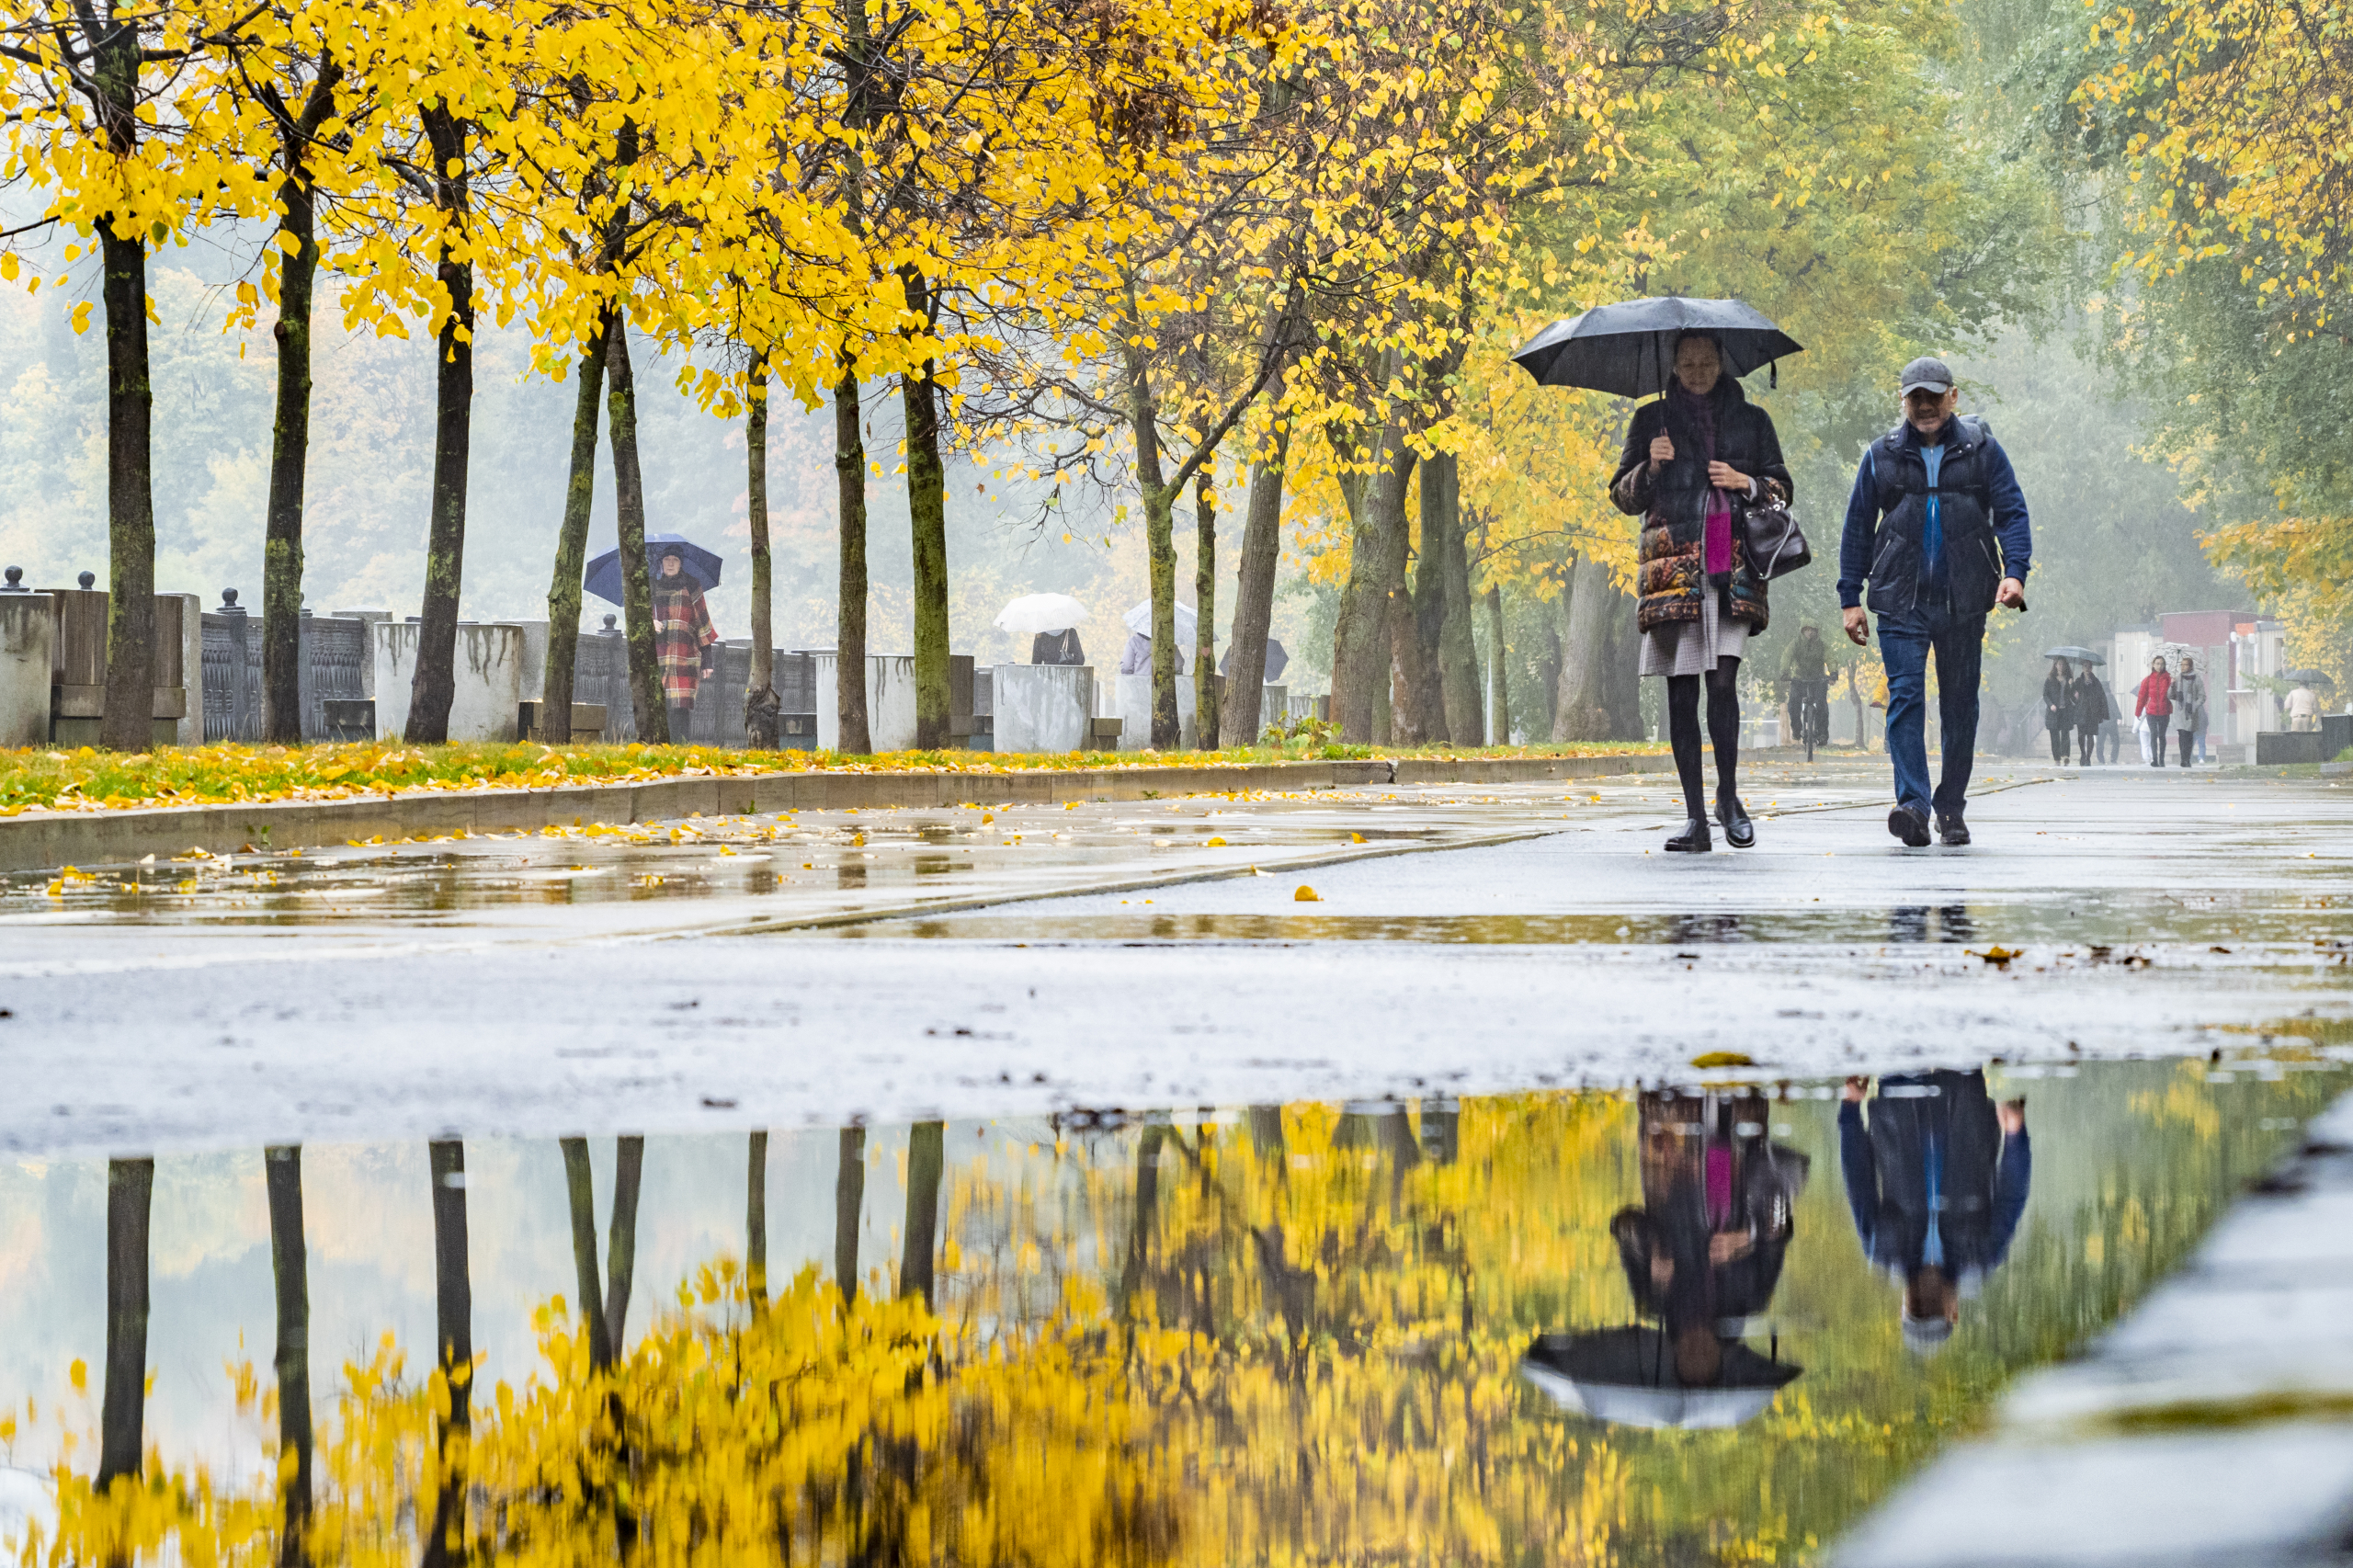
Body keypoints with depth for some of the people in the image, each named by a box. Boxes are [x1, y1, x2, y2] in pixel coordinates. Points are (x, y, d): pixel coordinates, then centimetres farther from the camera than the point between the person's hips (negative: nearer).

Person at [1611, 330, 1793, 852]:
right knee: (1681, 689, -3)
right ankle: (1695, 818, 0)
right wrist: (1650, 467, -6)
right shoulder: (1652, 420, 14)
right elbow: (1623, 496, 13)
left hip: (1732, 566, 0)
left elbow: (1783, 489, 17)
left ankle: (1728, 797, 3)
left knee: (1723, 679, -14)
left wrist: (1745, 482, -3)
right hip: (1673, 568, 0)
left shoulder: (1750, 420, 15)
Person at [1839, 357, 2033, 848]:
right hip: (1901, 600, 0)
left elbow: (2012, 512, 2)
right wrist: (1850, 598, 7)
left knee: (1960, 704, 6)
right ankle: (1912, 804, -21)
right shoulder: (1882, 455, 8)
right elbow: (1857, 528, 12)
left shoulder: (1981, 449, 5)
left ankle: (1952, 808, 16)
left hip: (1963, 601, 0)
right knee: (1905, 696, -14)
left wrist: (2014, 571, -14)